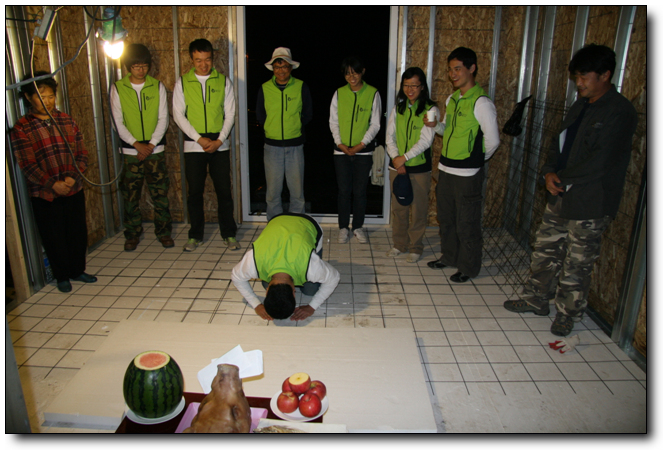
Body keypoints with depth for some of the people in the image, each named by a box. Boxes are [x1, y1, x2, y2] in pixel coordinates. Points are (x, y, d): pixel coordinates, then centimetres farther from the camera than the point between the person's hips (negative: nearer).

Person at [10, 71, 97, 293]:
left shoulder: (67, 121, 4)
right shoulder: (21, 128, -7)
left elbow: (81, 153, 2)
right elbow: (27, 165, -12)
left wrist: (72, 177, -13)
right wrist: (53, 184, -22)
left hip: (74, 189, 3)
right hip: (45, 194, -3)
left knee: (78, 232, 12)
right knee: (54, 236, 8)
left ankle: (77, 270, 32)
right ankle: (62, 276, 26)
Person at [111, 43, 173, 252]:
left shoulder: (157, 87, 4)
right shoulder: (117, 88, 2)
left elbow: (163, 119, 0)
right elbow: (118, 122, -1)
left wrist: (151, 144, -9)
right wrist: (136, 143, -12)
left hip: (156, 148, 0)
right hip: (130, 151, 0)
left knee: (160, 193, 2)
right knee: (130, 194, 4)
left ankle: (163, 231, 15)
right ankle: (133, 234, 17)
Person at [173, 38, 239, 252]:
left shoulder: (223, 81, 6)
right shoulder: (182, 82, 5)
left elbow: (230, 114, 3)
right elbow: (178, 115, 0)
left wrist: (219, 140, -9)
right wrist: (199, 138, -10)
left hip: (220, 145, 0)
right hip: (193, 146, 0)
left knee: (224, 191, 2)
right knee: (195, 192, 5)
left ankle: (229, 234, 15)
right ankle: (195, 235, 18)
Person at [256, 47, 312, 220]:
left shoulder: (301, 87, 0)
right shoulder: (264, 88, 2)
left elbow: (308, 115, 9)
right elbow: (259, 115, 13)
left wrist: (295, 127, 5)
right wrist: (272, 128, 9)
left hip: (295, 145, -1)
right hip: (272, 145, 1)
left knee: (297, 189, 3)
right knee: (273, 190, 5)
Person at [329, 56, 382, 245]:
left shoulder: (373, 94, -1)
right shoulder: (339, 93, 5)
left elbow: (375, 124, -2)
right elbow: (333, 121, 5)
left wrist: (360, 145, -11)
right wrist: (340, 144, -7)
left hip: (363, 151, -1)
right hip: (341, 151, 1)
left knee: (360, 190, 4)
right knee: (344, 190, 5)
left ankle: (358, 227, 20)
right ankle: (343, 227, 18)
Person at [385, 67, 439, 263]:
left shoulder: (430, 110, -6)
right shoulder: (398, 109, 9)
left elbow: (426, 140, -14)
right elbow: (390, 137, 4)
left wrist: (405, 157, -20)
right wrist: (395, 158, -11)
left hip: (419, 169, -4)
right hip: (397, 167, 4)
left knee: (418, 209, 4)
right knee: (398, 207, 11)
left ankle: (416, 247, 20)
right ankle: (400, 243, 27)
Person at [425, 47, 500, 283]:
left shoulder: (481, 102, -15)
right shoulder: (452, 99, 10)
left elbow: (492, 141, -13)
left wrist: (476, 159, 1)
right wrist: (436, 125, 0)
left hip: (467, 174, -8)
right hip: (446, 169, 8)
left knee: (467, 223, 3)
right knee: (446, 218, 19)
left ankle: (468, 267, 20)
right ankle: (449, 257, 37)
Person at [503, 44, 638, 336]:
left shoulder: (620, 112, -15)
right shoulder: (580, 106, 11)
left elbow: (599, 163, -21)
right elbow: (558, 143, 14)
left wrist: (561, 179, -11)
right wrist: (549, 172, -5)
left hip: (589, 204, -8)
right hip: (559, 196, 8)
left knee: (576, 264, 5)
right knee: (545, 251, 16)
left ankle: (568, 314, 24)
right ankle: (537, 300, 33)